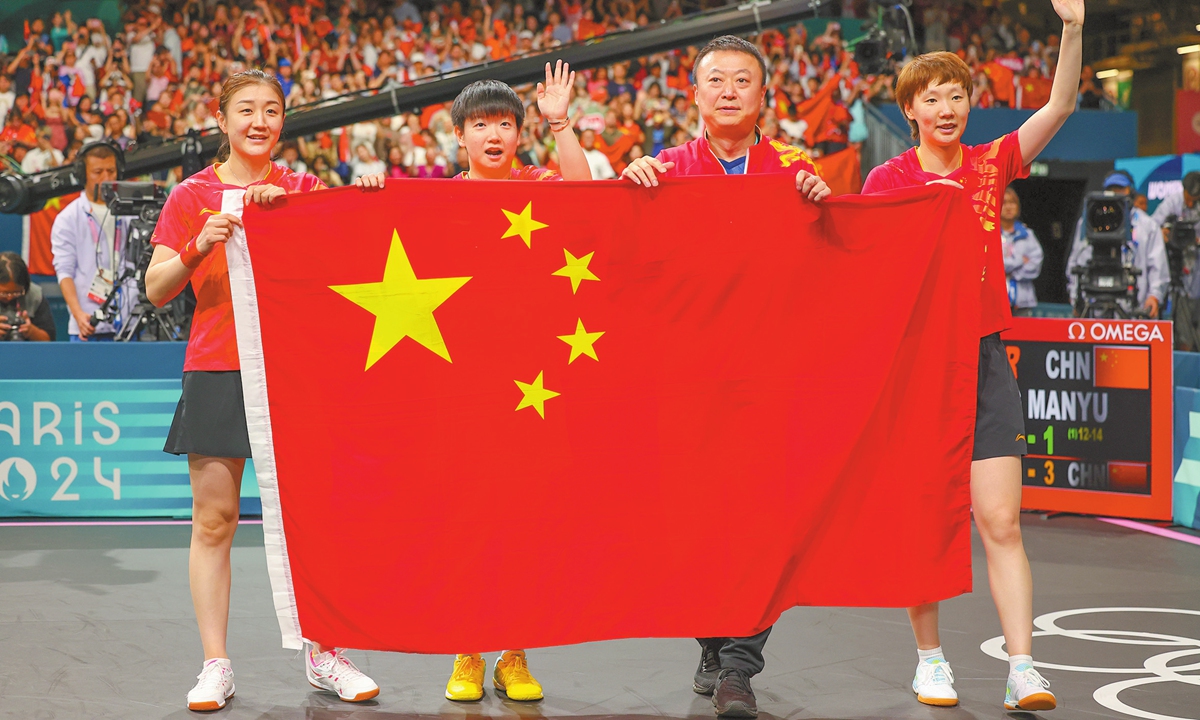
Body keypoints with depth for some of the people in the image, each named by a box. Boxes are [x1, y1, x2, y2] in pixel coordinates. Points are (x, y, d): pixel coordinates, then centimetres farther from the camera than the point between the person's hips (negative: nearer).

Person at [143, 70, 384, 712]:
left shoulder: (303, 190, 10)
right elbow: (157, 290, 3)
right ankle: (215, 665, 3)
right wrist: (200, 245, -15)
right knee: (213, 520, -2)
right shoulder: (191, 196, 8)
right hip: (217, 370, -1)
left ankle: (323, 656, 10)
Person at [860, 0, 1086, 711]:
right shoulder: (888, 178, 1)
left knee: (1002, 524, -5)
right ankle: (930, 659, 16)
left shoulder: (993, 164, 9)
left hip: (984, 358, 2)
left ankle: (1023, 670, -6)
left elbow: (1060, 106, 0)